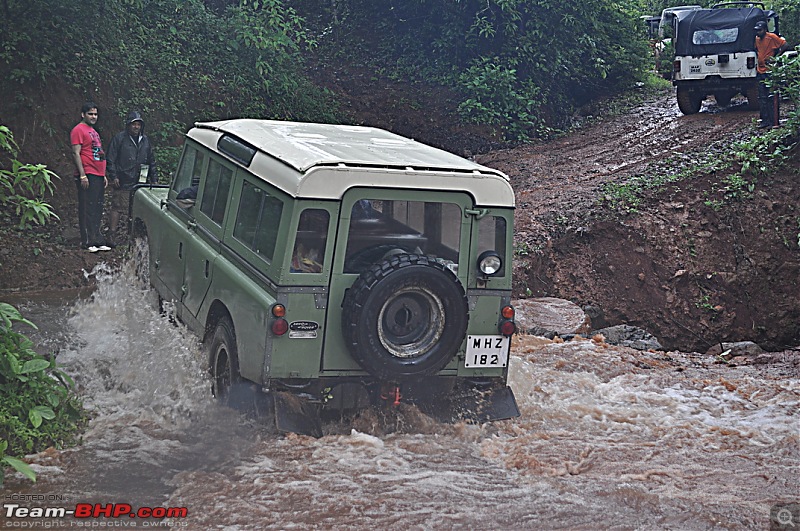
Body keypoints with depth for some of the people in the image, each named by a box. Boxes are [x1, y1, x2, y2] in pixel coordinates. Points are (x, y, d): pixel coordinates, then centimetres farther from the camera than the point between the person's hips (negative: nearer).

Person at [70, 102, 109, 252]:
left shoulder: (93, 131, 22)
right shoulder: (79, 130, -6)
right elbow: (76, 153, -13)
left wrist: (104, 175, 22)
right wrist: (82, 175, -19)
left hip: (98, 176, 9)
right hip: (87, 176, -9)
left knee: (97, 210, 10)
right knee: (87, 209, -7)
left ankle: (97, 241, 14)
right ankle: (88, 241, -5)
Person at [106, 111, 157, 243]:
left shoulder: (145, 140, 15)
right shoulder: (119, 138, -1)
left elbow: (151, 161, 21)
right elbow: (111, 159, -2)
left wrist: (154, 179, 15)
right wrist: (114, 176, -10)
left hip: (140, 183, 5)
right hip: (122, 182, -5)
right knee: (117, 208, -5)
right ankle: (112, 235, -1)